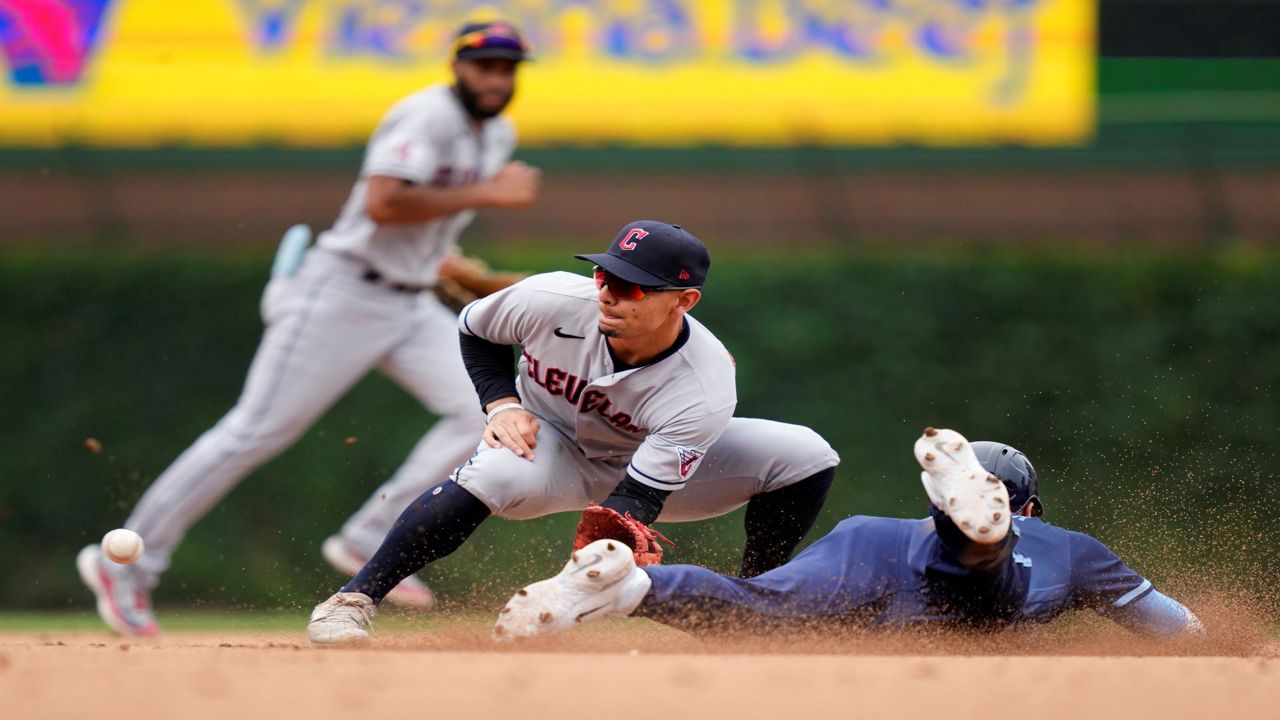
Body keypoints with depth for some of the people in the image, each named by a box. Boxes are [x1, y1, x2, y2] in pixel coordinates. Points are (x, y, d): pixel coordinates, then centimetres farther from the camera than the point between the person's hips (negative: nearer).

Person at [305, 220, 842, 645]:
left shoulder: (705, 391, -32)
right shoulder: (554, 300, -28)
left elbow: (636, 500, -35)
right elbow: (475, 330, -4)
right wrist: (502, 404, -19)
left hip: (647, 464, 1)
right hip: (552, 444, -1)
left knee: (804, 457, -18)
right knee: (497, 471, -39)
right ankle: (352, 600, -30)